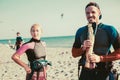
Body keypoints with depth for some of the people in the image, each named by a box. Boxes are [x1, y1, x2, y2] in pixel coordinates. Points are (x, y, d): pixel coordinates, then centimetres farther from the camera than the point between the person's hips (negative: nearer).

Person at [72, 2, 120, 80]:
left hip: (103, 73, -2)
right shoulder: (81, 31, 5)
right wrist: (83, 48, -11)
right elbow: (74, 53, 10)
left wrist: (100, 58, -17)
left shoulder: (109, 29, -5)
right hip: (86, 72, 3)